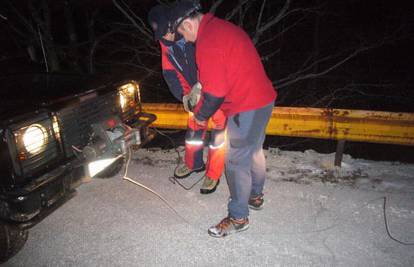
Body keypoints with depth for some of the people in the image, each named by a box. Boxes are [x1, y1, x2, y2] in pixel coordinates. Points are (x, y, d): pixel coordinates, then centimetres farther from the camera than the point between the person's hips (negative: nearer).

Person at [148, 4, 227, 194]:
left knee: (219, 131, 0)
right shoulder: (166, 47, -3)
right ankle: (193, 164, 38)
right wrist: (184, 95, -15)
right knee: (194, 128, 15)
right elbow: (170, 74, -2)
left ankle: (213, 174, 15)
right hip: (196, 93, 6)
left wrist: (201, 85, -34)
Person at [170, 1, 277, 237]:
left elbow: (215, 92, -20)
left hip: (245, 108, -10)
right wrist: (202, 86, 18)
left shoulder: (207, 42, -19)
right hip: (264, 98, 10)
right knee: (254, 151, 23)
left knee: (237, 162, 2)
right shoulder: (224, 27, 13)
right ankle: (256, 196, 43)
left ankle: (238, 218, 17)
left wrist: (201, 115, -3)